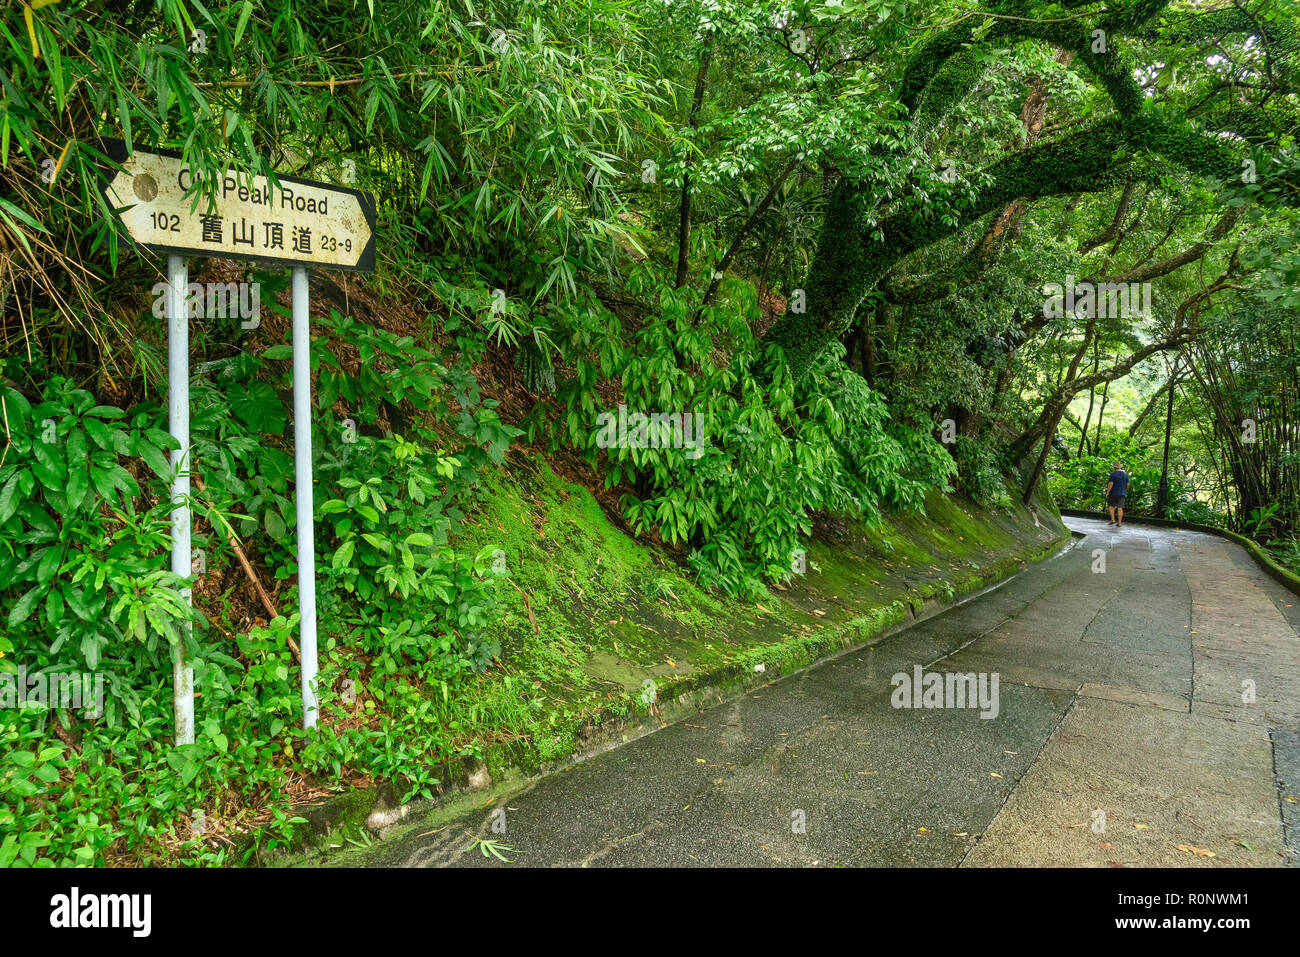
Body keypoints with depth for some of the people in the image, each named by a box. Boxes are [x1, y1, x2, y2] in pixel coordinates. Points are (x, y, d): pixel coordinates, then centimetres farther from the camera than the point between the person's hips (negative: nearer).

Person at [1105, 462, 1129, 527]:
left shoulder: (1113, 474, -12)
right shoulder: (1125, 474, 4)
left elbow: (1110, 484, -17)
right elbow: (1127, 484, 8)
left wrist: (1107, 492, -9)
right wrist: (1125, 491, 21)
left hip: (1114, 493, -5)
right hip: (1122, 493, 5)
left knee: (1111, 506, 10)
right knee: (1120, 508, 4)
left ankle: (1113, 519, -2)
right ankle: (1119, 523, 4)